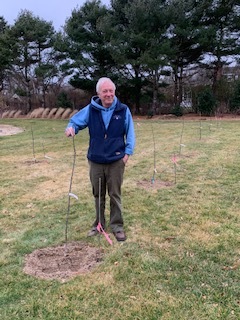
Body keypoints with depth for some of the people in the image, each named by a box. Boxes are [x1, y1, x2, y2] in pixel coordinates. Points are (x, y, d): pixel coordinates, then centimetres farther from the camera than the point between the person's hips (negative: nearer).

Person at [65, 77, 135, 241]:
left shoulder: (123, 110, -4)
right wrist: (71, 128, -22)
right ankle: (99, 224, 30)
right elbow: (75, 121, 2)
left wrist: (127, 153, -5)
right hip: (95, 161, 2)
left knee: (115, 194, 7)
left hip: (116, 161, -2)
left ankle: (117, 226, 21)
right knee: (98, 195, 14)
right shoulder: (90, 110, -2)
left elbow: (130, 133, 1)